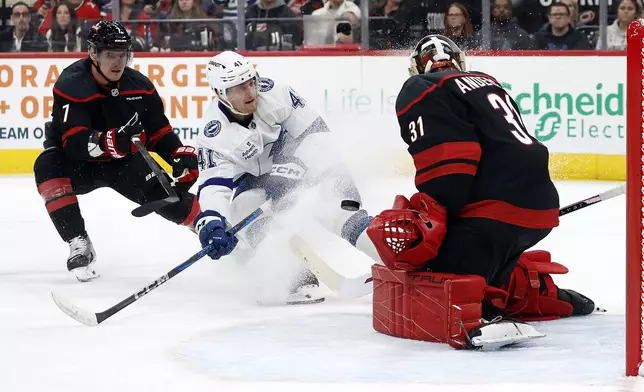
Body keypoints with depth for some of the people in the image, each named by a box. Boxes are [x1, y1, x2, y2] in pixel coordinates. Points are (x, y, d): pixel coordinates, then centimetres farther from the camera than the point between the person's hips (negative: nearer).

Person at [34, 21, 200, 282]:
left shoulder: (139, 86, -11)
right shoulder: (72, 85, -26)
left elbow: (159, 132, -1)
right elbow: (74, 142, -36)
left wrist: (181, 155, -19)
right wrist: (107, 142, -54)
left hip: (124, 161, 3)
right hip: (80, 163, -3)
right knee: (48, 168, -34)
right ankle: (79, 244, -30)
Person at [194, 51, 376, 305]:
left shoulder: (273, 94, -22)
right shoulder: (215, 137, -25)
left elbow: (315, 132, -13)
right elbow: (213, 185, -32)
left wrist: (298, 167, -23)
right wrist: (211, 220, -51)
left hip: (289, 160, 1)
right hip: (252, 177, 0)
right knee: (245, 207, -28)